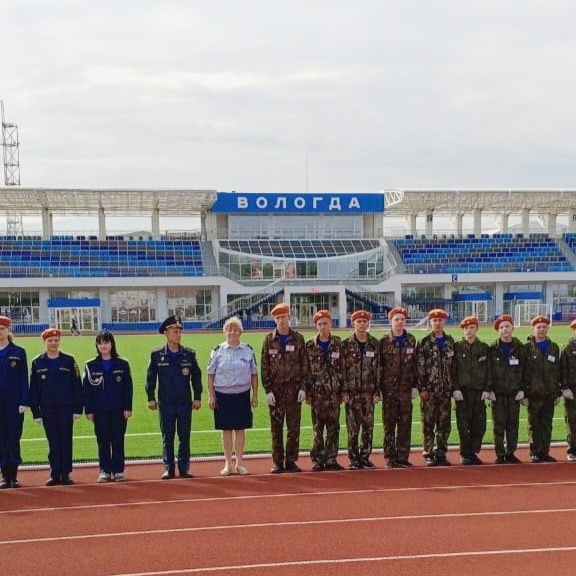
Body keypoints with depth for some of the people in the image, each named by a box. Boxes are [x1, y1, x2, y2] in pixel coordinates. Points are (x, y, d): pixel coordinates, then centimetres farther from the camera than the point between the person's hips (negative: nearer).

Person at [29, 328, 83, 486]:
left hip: (66, 407, -1)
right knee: (53, 443, 4)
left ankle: (65, 474, 8)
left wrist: (78, 409, -4)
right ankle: (54, 474, 10)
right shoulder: (37, 363, 5)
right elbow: (33, 389, 6)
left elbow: (77, 386, 1)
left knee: (66, 441, 2)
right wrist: (36, 412, 1)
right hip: (47, 409, 1)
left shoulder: (69, 360, 2)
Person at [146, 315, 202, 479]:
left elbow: (196, 376, 7)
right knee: (167, 437, 5)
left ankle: (184, 468, 14)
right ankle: (169, 469, 12)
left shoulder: (189, 354, 3)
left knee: (185, 437, 6)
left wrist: (197, 398, 3)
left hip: (185, 402, 1)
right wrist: (151, 398, -1)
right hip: (165, 403, -1)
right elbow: (150, 377, 3)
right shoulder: (157, 355, 0)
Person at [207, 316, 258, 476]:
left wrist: (255, 394, 5)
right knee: (226, 429, 4)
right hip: (222, 395, -1)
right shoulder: (218, 351, 1)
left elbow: (254, 374, 8)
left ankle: (239, 463, 14)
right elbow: (210, 374, 2)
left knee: (240, 429, 5)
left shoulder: (248, 350, 4)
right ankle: (228, 464, 13)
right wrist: (211, 396, -3)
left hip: (242, 395, 1)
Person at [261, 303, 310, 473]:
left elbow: (305, 364, 4)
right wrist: (268, 390, -5)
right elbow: (264, 366, 2)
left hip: (294, 388, 0)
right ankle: (277, 462, 9)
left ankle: (291, 460, 11)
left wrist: (302, 387, -4)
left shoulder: (298, 339, 5)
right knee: (276, 427, 2)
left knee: (294, 427, 3)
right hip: (276, 389, 0)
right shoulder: (269, 340, 5)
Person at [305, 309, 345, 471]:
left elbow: (343, 368, 6)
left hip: (334, 392, 1)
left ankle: (331, 460, 12)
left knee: (334, 428, 4)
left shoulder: (338, 344, 5)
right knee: (318, 428, 1)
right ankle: (317, 461, 8)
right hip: (317, 392, -1)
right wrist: (307, 393, -2)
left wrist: (344, 391, 2)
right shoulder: (310, 346, 2)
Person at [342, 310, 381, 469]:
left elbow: (378, 369, 6)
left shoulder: (375, 344, 7)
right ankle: (354, 459, 8)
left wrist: (377, 391, 1)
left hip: (369, 392, 2)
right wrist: (344, 391, -7)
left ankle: (365, 458, 14)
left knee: (368, 427, 4)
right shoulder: (346, 344, 1)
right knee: (352, 428, 0)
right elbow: (342, 369, -1)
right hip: (352, 392, -2)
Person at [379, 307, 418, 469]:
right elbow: (378, 366, 0)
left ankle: (403, 457, 9)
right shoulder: (384, 341, 1)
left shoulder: (411, 340, 8)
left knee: (405, 424, 3)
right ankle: (390, 458, 7)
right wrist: (378, 388, -4)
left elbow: (415, 364, 9)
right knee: (389, 425, 2)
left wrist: (415, 385, 3)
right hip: (389, 389, -2)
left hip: (405, 388, 2)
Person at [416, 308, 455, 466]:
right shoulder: (424, 343, -1)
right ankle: (428, 455, 7)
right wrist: (422, 388, -11)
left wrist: (453, 387, 7)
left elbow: (453, 365, 13)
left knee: (444, 424, 6)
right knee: (428, 424, 0)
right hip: (429, 390, -4)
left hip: (446, 390, 4)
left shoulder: (450, 342, 11)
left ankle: (441, 454, 15)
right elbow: (420, 367, -5)